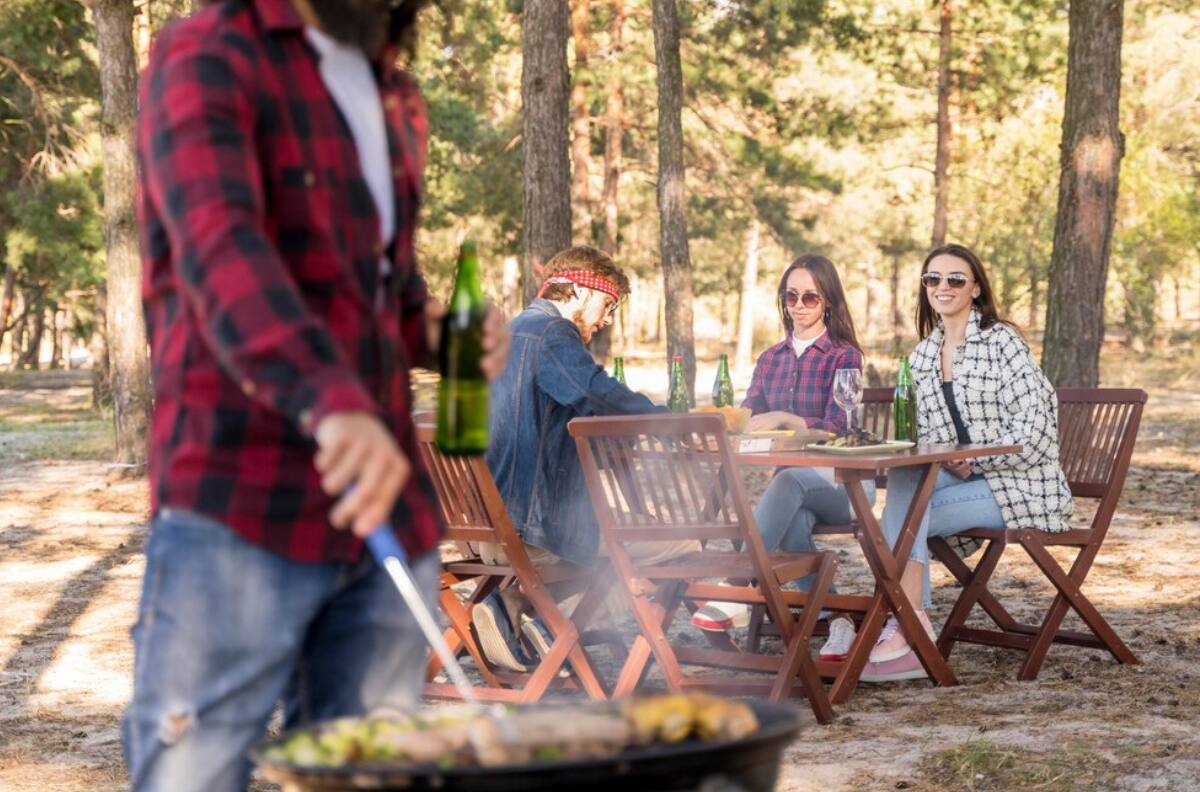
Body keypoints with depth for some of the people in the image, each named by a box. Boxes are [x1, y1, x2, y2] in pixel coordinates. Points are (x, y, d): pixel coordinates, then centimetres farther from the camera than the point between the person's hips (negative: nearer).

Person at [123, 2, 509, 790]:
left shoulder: (398, 98, 19)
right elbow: (218, 242, -23)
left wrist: (437, 330, 7)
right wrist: (330, 401, -39)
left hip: (386, 509, 7)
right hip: (239, 514, -7)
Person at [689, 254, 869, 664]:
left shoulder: (843, 356, -1)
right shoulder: (771, 359, 17)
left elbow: (837, 427, -13)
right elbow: (747, 418, 10)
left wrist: (783, 419, -28)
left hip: (840, 480, -4)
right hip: (794, 481, 4)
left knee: (788, 482, -37)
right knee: (791, 523, -33)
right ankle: (836, 619, -28)